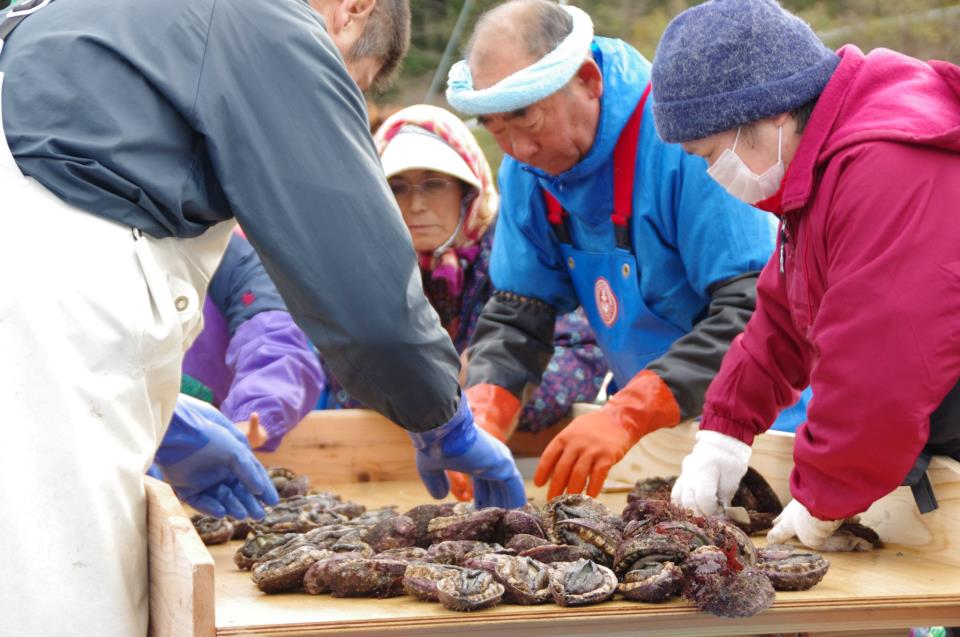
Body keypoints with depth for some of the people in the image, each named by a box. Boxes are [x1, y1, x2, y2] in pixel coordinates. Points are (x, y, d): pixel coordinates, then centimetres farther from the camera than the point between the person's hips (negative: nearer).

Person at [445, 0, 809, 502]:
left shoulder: (685, 137, -24)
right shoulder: (527, 170, -2)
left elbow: (753, 312, -30)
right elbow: (516, 315, 2)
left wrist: (626, 416, -38)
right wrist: (482, 418, -18)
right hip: (654, 421, 6)